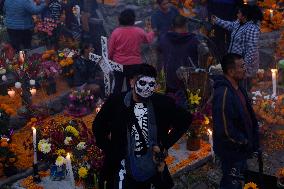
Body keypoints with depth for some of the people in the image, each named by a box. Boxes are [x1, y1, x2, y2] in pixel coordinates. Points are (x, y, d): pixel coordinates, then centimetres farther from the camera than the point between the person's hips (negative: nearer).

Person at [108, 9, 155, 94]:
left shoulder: (116, 32, -12)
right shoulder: (139, 32, -9)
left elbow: (110, 49, -6)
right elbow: (149, 39, 12)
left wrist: (110, 58, 12)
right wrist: (151, 32, 34)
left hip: (119, 63, 0)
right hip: (134, 64, 0)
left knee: (118, 85, 14)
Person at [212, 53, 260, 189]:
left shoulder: (238, 89, 4)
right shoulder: (223, 94, -28)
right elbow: (225, 129, -30)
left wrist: (252, 139, 7)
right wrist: (244, 142, -17)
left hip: (241, 148, 9)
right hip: (232, 151, -9)